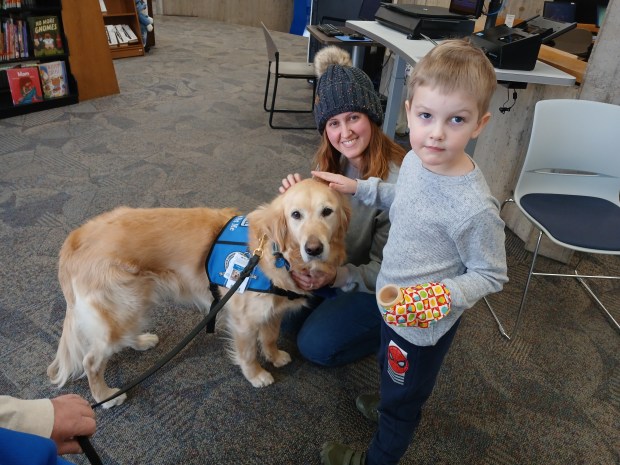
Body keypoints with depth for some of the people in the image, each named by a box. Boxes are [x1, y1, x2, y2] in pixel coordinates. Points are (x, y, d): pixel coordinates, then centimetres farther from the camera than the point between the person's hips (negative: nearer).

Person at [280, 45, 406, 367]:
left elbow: (387, 270, -23)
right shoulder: (333, 162, -11)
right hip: (338, 264, 6)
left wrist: (336, 276, -37)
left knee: (316, 346, -9)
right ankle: (337, 304, 22)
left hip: (381, 288, -6)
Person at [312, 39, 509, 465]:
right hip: (396, 303, 7)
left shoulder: (475, 208, -35)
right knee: (390, 366, 35)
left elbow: (491, 275, -20)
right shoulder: (416, 160, -12)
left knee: (401, 399, 20)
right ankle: (392, 403, 67)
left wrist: (447, 296, -35)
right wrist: (359, 187, 2)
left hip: (425, 324, -7)